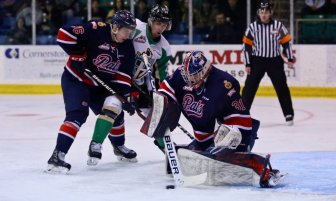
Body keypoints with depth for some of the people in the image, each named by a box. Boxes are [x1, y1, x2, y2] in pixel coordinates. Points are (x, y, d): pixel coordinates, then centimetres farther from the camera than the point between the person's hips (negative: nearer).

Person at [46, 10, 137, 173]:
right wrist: (78, 55, -23)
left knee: (114, 110, 9)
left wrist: (125, 97, -8)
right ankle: (57, 155, -29)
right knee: (78, 114, -23)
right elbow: (64, 34, -26)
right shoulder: (95, 30, -24)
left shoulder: (127, 47, -3)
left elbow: (124, 75, 1)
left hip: (99, 84, 7)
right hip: (76, 79, -7)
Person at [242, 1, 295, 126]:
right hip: (257, 61, 0)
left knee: (282, 88, 0)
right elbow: (247, 46, 0)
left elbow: (286, 42, 3)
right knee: (249, 87, -2)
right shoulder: (252, 27, -3)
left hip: (275, 61, 0)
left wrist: (290, 59, 0)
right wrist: (247, 64, -3)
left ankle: (289, 115, 8)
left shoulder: (278, 26, -4)